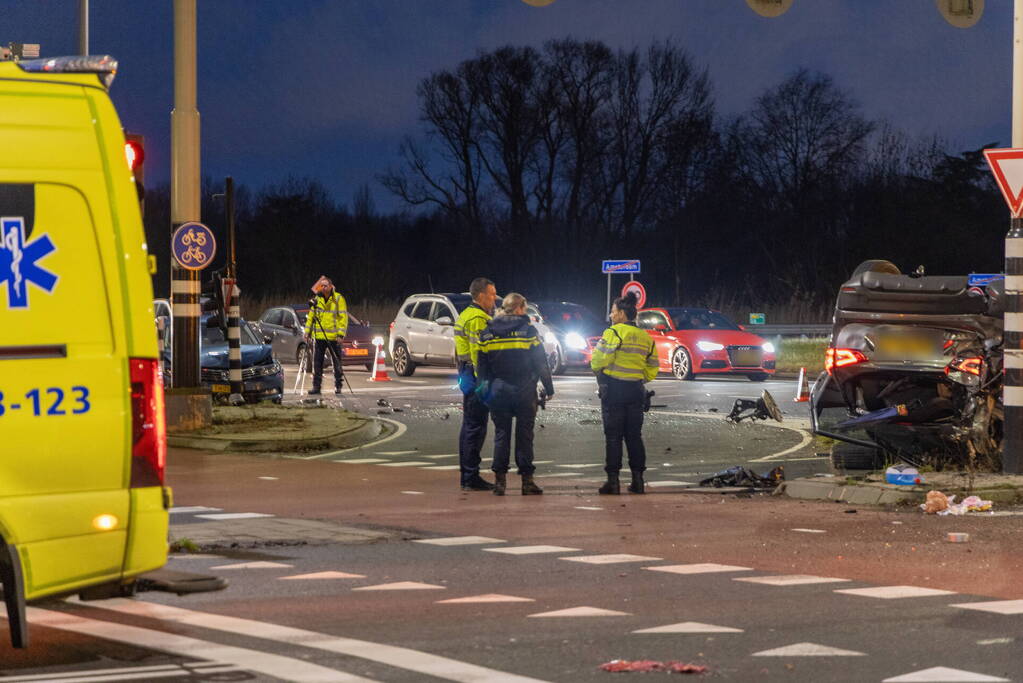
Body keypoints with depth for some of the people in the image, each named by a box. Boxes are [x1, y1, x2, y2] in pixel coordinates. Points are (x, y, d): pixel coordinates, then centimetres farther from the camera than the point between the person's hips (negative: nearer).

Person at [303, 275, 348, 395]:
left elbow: (343, 317, -5)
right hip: (318, 336, 4)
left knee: (336, 363, 3)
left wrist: (341, 334, -13)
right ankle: (316, 386, 7)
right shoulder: (317, 299, 9)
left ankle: (338, 386, 12)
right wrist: (307, 332, 7)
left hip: (333, 337, -4)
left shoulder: (338, 299, -3)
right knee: (317, 363, 3)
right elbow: (311, 316, 14)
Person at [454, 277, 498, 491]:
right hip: (476, 377, -11)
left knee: (469, 427, 14)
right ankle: (471, 479, -7)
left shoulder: (467, 315, 19)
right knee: (475, 427, -8)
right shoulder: (477, 319, -15)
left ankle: (467, 476, 19)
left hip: (467, 376, 11)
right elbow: (478, 353, -21)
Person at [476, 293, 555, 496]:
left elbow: (482, 365, 6)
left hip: (498, 390, 2)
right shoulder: (528, 330, -6)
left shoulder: (487, 332, 3)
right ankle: (527, 480, 3)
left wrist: (484, 388, 14)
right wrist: (548, 387, 3)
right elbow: (541, 363, -5)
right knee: (524, 434, 3)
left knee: (501, 434, 7)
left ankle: (500, 479, 3)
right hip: (524, 390, -2)